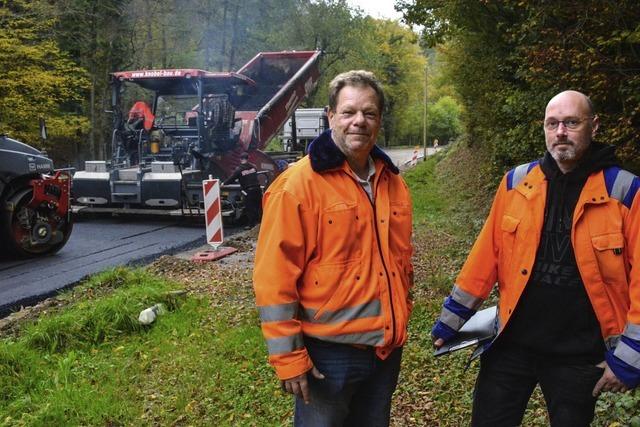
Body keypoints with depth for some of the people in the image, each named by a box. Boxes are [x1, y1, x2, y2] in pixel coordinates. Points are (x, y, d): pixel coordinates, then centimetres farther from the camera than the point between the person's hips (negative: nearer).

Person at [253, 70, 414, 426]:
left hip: (386, 349, 6)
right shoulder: (298, 184, -14)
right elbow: (274, 278, -16)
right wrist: (289, 356, -16)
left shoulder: (393, 182, 7)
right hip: (328, 352, -6)